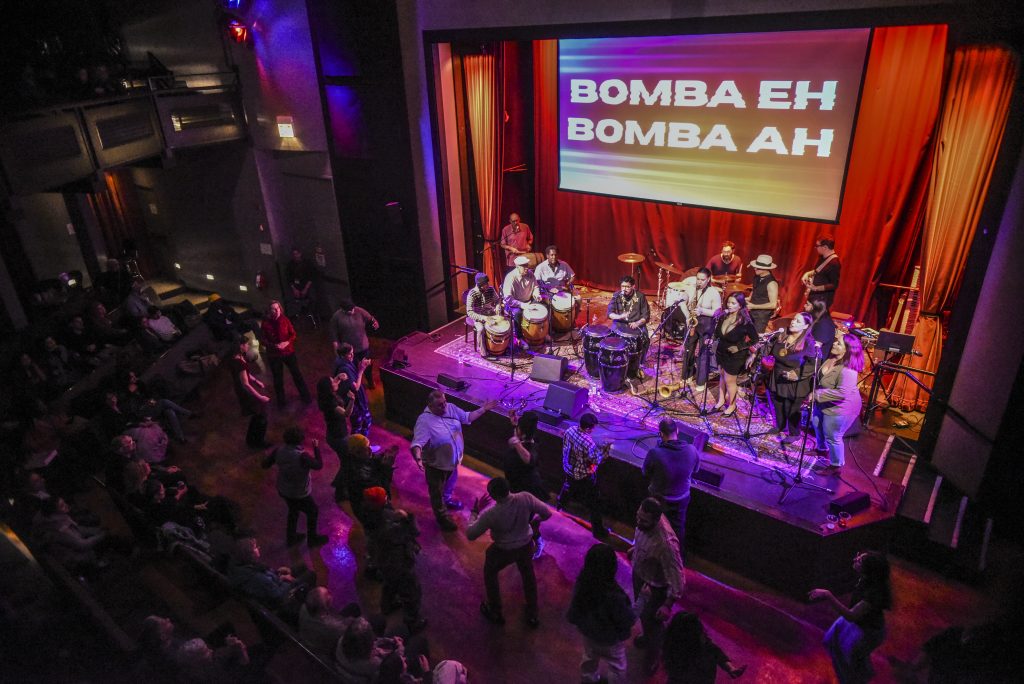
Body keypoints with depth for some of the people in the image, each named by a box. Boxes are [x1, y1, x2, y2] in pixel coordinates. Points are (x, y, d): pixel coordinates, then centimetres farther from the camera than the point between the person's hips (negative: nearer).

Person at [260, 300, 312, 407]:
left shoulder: (285, 320, -9)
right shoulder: (265, 323, -12)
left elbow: (293, 334, -3)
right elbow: (264, 339, -4)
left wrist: (287, 342, -19)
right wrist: (273, 345, -20)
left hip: (289, 351, 1)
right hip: (274, 354, 0)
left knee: (297, 374, 10)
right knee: (278, 378, 13)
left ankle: (305, 396, 27)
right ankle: (281, 401, 31)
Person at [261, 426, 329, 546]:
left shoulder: (279, 451, -18)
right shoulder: (302, 456, -35)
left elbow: (264, 464, -7)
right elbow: (319, 465, -20)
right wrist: (316, 447, -10)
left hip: (283, 490, 6)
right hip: (299, 494, -6)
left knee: (293, 510, 32)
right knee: (313, 512, 22)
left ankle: (291, 538, 49)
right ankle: (312, 538, 41)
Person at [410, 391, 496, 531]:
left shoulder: (450, 408, -12)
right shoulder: (424, 421, -32)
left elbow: (467, 417, 4)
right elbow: (417, 443, -36)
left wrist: (483, 409, -2)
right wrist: (418, 458, -55)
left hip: (453, 459, 7)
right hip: (436, 465, -7)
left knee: (450, 483, 33)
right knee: (437, 492, 16)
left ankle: (448, 499, 62)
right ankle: (442, 517, 38)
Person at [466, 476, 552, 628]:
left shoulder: (491, 514, -34)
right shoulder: (525, 498, -29)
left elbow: (470, 534, -19)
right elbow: (547, 513, -14)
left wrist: (476, 511, -7)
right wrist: (533, 520, 6)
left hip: (503, 551, -3)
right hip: (526, 545, 3)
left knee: (490, 573, 28)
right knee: (528, 574, 31)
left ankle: (496, 613, 43)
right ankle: (532, 615, 44)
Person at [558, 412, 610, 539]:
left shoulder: (570, 430, -18)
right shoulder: (589, 444, -39)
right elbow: (596, 460, -24)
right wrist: (605, 448, -12)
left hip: (568, 469, 7)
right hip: (583, 476, -7)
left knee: (568, 486, 39)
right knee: (594, 503, 11)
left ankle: (561, 503, 67)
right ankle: (598, 530, 24)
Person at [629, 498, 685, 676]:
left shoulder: (666, 544, -44)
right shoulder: (646, 522, -23)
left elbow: (677, 578, -33)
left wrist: (668, 605, -28)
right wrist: (634, 548, 20)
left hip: (655, 586, -6)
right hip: (639, 574, 7)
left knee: (652, 619, 19)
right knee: (641, 611, 31)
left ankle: (653, 656, 49)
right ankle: (647, 636, 62)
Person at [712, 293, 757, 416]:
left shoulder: (745, 322, -25)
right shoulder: (723, 316, -10)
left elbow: (755, 339, -14)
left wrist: (739, 347, -20)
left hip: (735, 356, -5)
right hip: (721, 352, 5)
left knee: (729, 380, 9)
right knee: (722, 376, 21)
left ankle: (732, 405, 32)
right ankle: (721, 400, 41)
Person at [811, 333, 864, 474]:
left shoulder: (847, 370, -35)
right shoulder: (831, 357, -6)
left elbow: (842, 393, -37)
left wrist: (817, 394, -31)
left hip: (840, 408, -10)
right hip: (825, 404, 10)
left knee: (832, 437, 5)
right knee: (817, 425, 28)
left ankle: (835, 466, 26)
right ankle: (822, 449, 54)